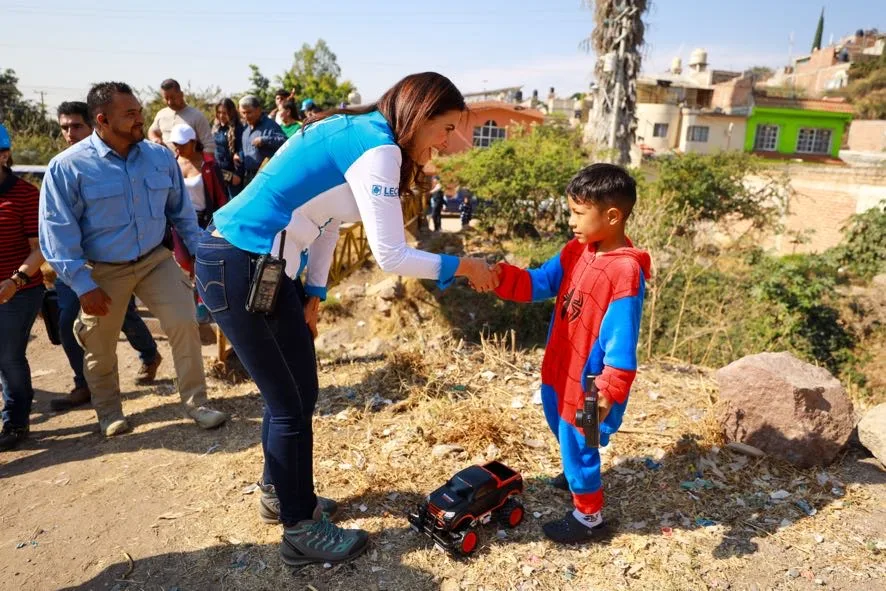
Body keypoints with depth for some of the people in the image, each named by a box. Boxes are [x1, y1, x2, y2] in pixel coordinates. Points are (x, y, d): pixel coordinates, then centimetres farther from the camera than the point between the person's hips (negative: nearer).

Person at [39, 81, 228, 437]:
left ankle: (195, 403, 13)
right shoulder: (67, 167, -16)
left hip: (156, 260, 2)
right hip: (103, 271, -2)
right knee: (101, 349, 13)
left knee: (185, 325, -5)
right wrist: (82, 286, -17)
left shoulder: (160, 157, -5)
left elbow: (181, 211, 7)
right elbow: (58, 231, -13)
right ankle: (109, 413, 37)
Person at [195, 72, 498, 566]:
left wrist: (314, 291, 11)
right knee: (289, 402, 2)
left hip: (264, 263, 9)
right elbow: (390, 255, -19)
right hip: (234, 266, -9)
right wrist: (461, 266, -6)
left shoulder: (359, 131, 12)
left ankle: (280, 495, 38)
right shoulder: (377, 148, -18)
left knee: (299, 392, 17)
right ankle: (301, 531, 20)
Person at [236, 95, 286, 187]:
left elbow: (284, 141, -23)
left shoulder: (270, 125, -10)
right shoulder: (245, 128, 16)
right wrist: (240, 156, 9)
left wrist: (264, 140, -27)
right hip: (248, 176, 9)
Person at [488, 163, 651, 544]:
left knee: (577, 447, 10)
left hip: (588, 381, -8)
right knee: (565, 435, 30)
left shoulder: (626, 271, -26)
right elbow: (539, 284, 2)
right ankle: (577, 474, 59)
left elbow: (621, 340, -27)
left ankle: (589, 517, 34)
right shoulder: (576, 251, -1)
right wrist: (500, 277, -15)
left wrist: (608, 393, -28)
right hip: (560, 370, 9)